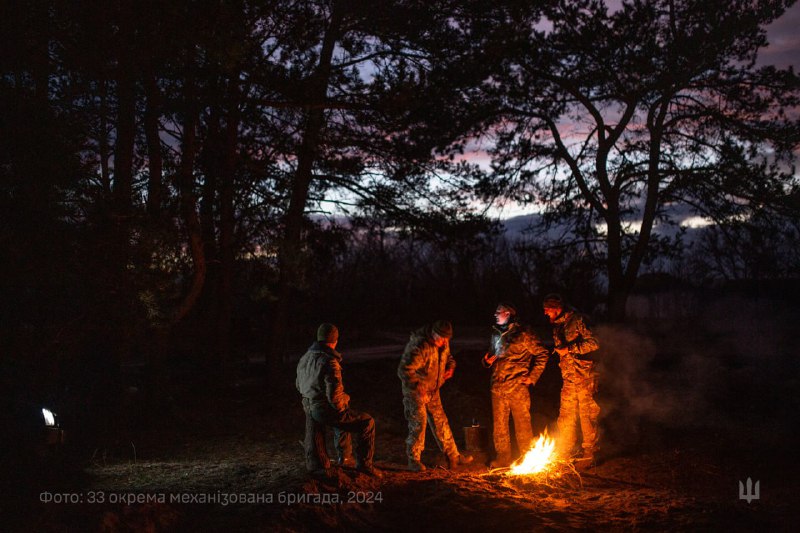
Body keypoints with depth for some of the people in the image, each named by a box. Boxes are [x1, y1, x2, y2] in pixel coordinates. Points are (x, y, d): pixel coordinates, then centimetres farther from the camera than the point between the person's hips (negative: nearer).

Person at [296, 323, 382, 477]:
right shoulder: (329, 362, -20)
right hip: (326, 411, -8)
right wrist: (345, 400, -4)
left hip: (309, 409, 8)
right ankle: (364, 464, 13)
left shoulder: (304, 358, 6)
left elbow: (299, 385, 21)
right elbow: (335, 396, -25)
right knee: (366, 422, 9)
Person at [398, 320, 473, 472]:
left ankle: (453, 457, 18)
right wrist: (417, 385, -42)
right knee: (417, 425, -4)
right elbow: (404, 370, -32)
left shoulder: (443, 344, -2)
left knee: (441, 423, 11)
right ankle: (414, 461, 11)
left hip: (433, 391, 7)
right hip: (415, 391, -7)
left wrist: (450, 368, -3)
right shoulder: (418, 347, -29)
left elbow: (448, 357, 19)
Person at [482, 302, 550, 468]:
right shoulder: (496, 335, 16)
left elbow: (542, 354, -4)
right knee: (499, 424, 8)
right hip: (498, 387, 6)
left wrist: (532, 376, -7)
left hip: (517, 387, -6)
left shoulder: (523, 334, -6)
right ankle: (503, 457, 19)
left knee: (522, 423, 2)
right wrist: (487, 361, 5)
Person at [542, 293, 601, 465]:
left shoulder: (577, 321, -13)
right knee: (566, 414, 10)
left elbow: (593, 344, -19)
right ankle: (566, 451, 19)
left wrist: (569, 349, -20)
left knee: (587, 414, -1)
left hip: (584, 375, -8)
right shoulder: (557, 326, 13)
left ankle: (590, 451, 10)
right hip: (569, 378, 8)